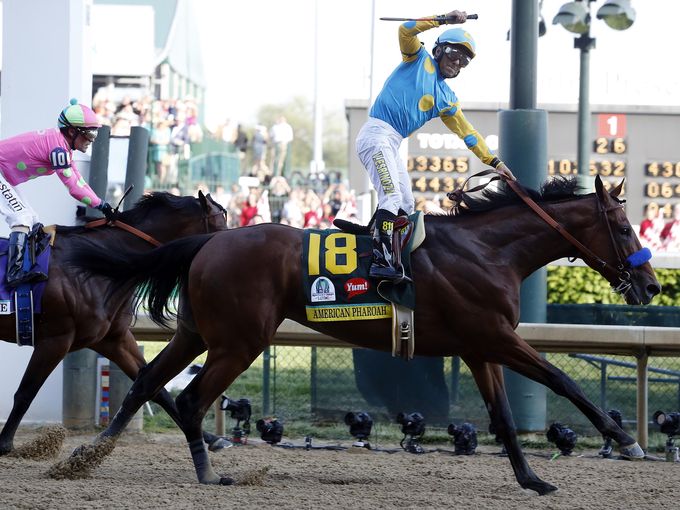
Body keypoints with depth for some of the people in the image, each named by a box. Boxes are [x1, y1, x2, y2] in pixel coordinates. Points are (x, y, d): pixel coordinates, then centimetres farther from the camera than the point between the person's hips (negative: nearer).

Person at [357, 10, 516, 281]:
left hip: (391, 146, 9)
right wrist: (446, 19, -13)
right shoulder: (420, 60, 6)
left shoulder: (446, 99, 21)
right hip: (376, 134, -9)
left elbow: (466, 131, 24)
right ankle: (381, 260, -27)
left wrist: (494, 162, 20)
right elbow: (406, 31, -10)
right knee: (393, 198, -21)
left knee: (404, 205, 10)